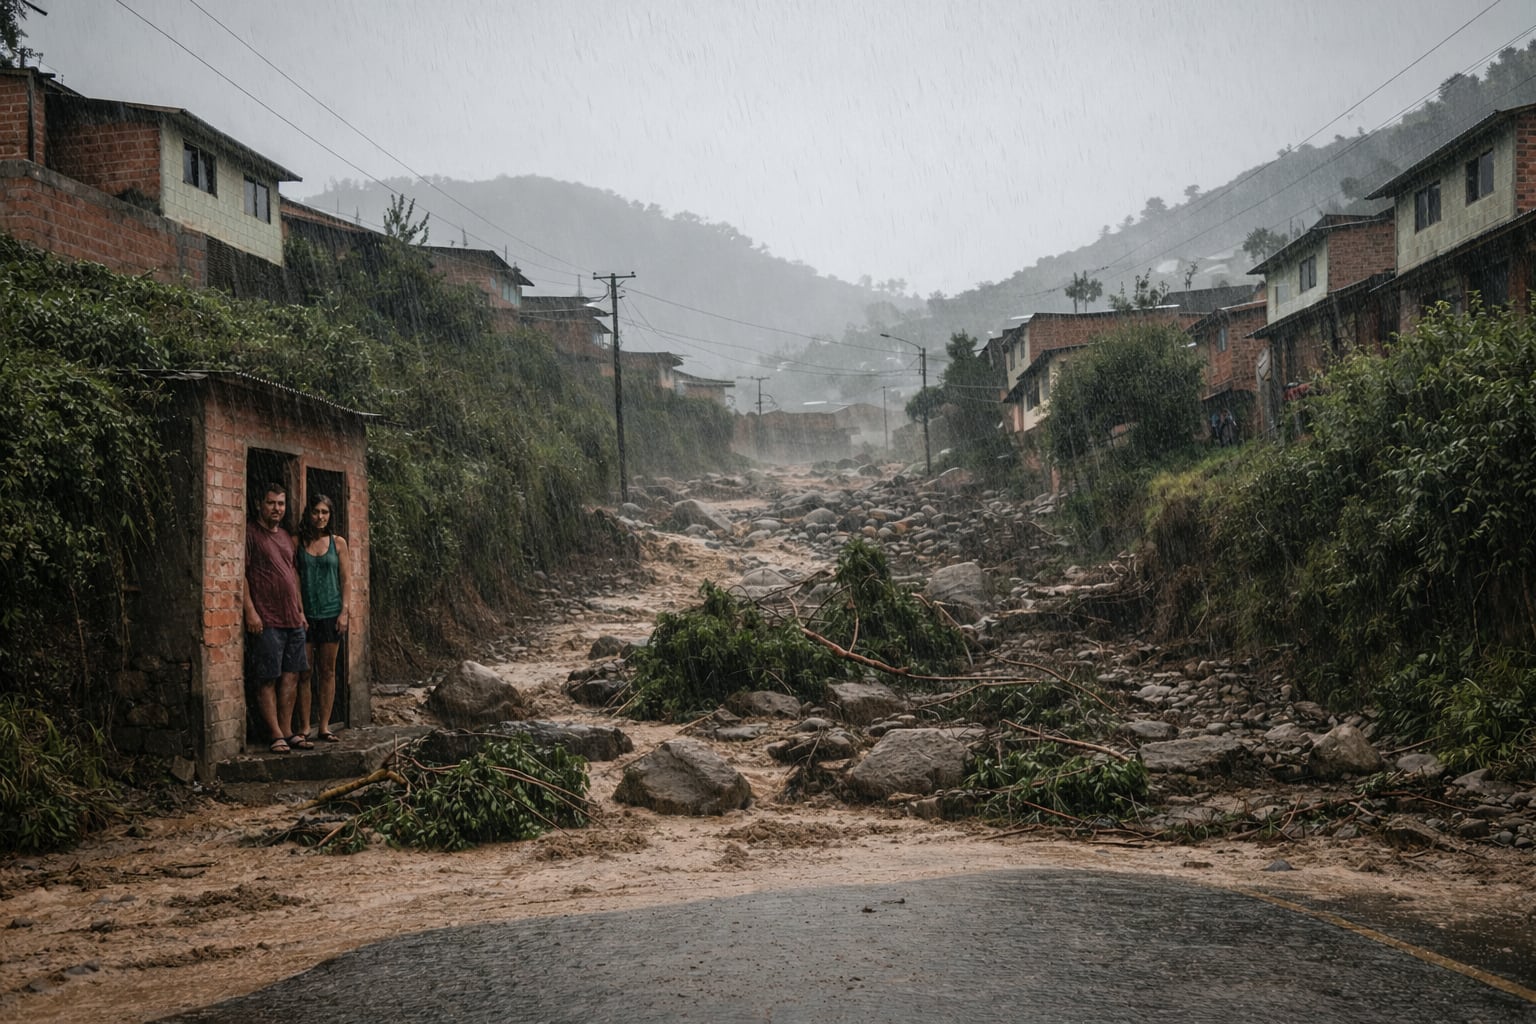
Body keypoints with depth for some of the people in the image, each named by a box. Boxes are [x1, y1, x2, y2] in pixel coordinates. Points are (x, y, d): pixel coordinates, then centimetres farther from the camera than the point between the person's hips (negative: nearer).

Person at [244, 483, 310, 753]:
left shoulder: (288, 537, 18)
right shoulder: (250, 533, -4)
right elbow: (241, 574, -10)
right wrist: (250, 611, -16)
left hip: (293, 620, 7)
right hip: (266, 621, -7)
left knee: (291, 677, 7)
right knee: (267, 680, -4)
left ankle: (287, 732, 12)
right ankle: (276, 736, -2)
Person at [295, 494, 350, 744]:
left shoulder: (338, 543, 6)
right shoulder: (298, 542, 3)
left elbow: (345, 580, 5)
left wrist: (344, 612, -3)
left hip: (331, 613, 1)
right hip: (305, 613, -1)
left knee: (328, 671, 4)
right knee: (305, 672, 0)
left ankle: (324, 726, 9)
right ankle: (305, 727, 5)